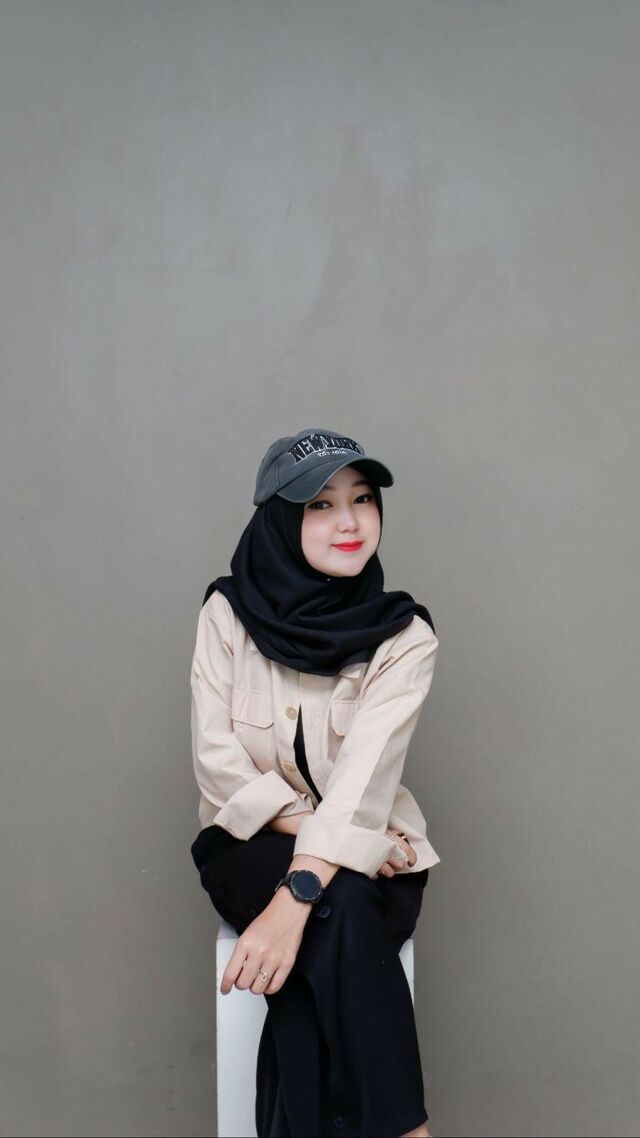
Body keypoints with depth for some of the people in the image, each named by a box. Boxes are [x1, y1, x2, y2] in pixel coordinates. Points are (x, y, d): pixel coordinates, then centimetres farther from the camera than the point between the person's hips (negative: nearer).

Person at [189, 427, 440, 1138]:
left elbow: (364, 775, -23)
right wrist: (309, 825, -22)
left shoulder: (404, 637, -10)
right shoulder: (229, 611, -5)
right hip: (253, 844, 0)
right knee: (340, 907, -33)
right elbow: (217, 758, -9)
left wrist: (296, 898, -37)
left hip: (368, 854, 0)